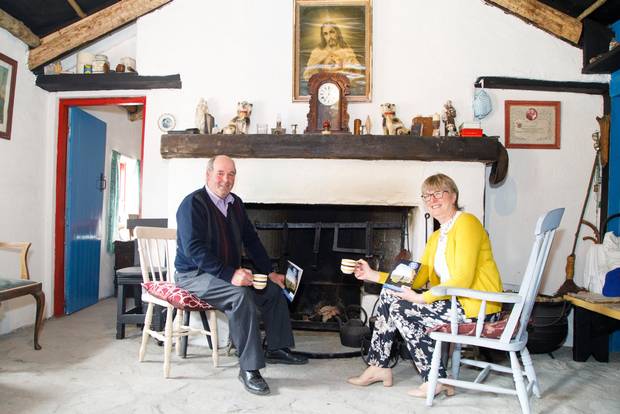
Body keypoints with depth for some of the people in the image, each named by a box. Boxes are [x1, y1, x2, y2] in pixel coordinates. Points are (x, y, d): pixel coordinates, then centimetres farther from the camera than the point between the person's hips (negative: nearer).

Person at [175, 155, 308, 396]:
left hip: (230, 274, 8)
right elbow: (194, 249, -26)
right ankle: (249, 368, -24)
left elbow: (251, 240, 13)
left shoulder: (235, 203, 7)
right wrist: (229, 274, -34)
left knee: (274, 289, 2)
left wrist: (269, 272, 7)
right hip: (194, 275, -8)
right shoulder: (193, 204, -17)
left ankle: (277, 349, 18)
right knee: (241, 294, -33)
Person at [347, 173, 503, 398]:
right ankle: (378, 367, 12)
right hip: (454, 301, 9)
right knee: (388, 295, 5)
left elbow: (462, 280, -21)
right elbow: (416, 279, 10)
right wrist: (373, 275, 6)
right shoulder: (435, 238, 16)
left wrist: (422, 298, -22)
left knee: (401, 309, -14)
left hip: (477, 306, -9)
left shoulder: (466, 222, -11)